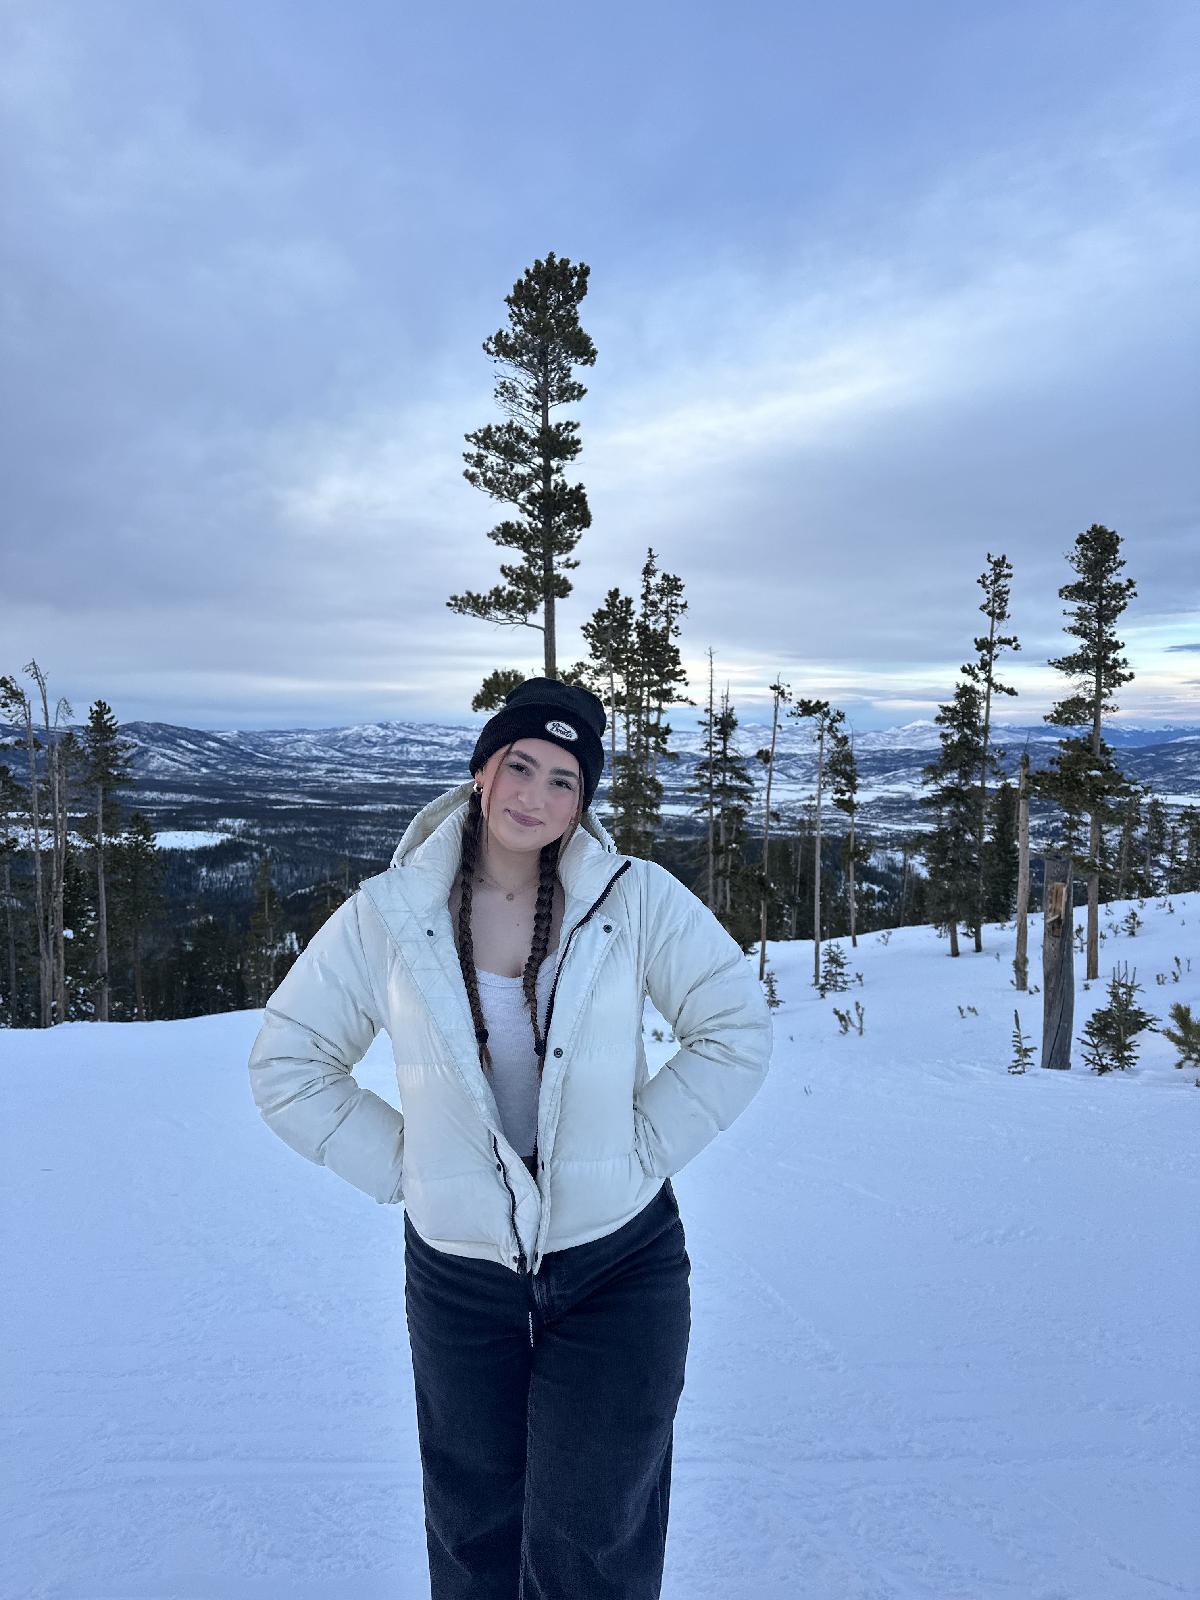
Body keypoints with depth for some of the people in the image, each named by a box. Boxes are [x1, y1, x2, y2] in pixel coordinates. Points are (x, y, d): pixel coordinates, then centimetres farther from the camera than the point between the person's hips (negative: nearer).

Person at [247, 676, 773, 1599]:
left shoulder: (635, 898, -12)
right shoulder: (388, 916, -9)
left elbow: (737, 1031, -6)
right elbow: (288, 1064, 0)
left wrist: (643, 1148, -9)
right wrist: (397, 1164, -6)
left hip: (618, 1263, -1)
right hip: (457, 1272, 2)